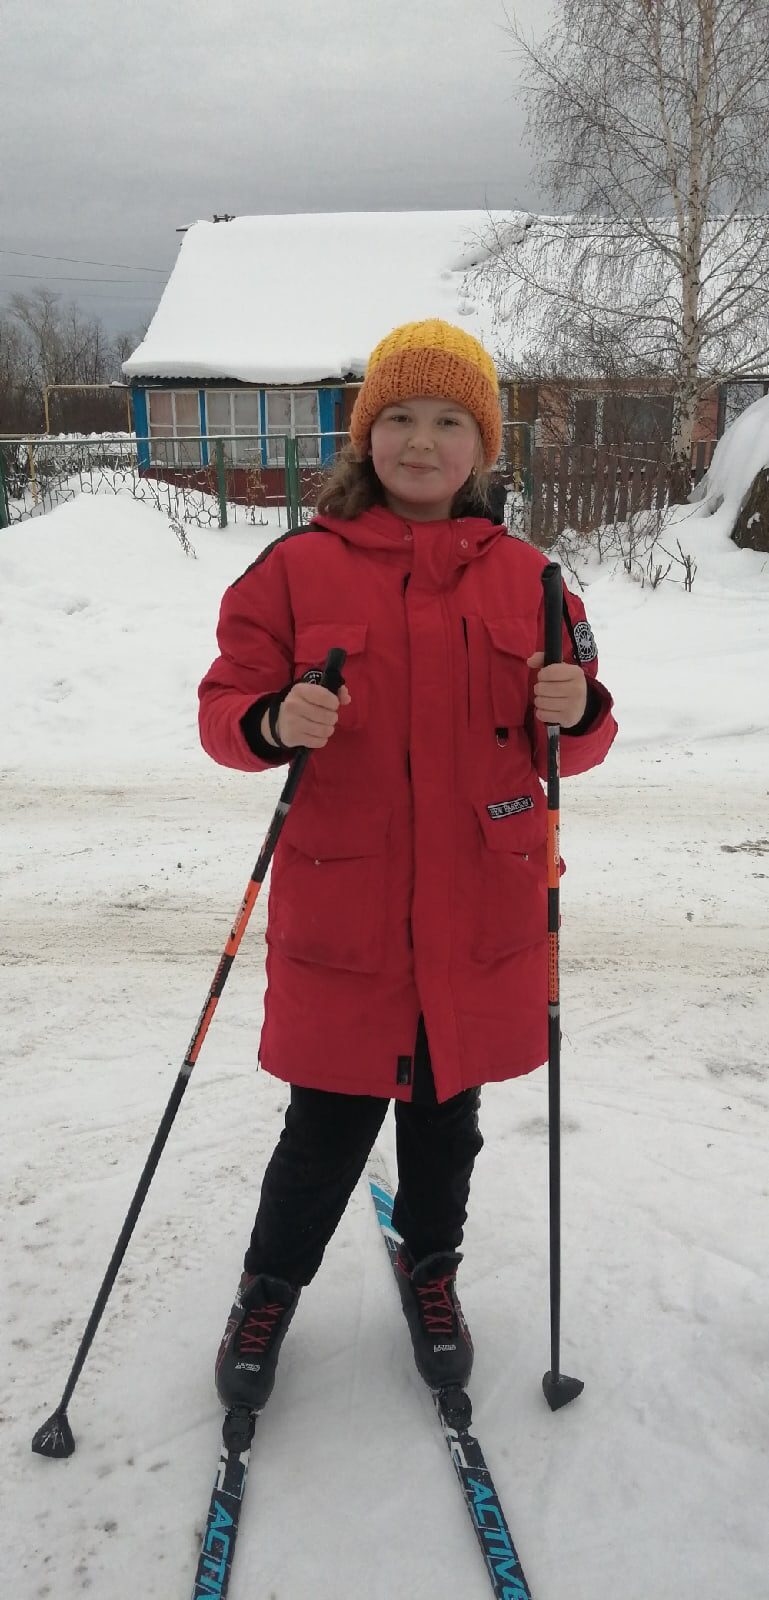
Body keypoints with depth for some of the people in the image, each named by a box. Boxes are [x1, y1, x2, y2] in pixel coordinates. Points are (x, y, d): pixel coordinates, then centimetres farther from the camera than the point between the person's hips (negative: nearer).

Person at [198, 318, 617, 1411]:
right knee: (328, 1127, 7)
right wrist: (273, 724, -23)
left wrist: (576, 712, -14)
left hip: (481, 918, 2)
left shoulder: (525, 577, 5)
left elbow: (573, 745, 9)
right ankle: (272, 1283, 36)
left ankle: (430, 1267, 46)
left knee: (447, 1114, 18)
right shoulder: (298, 568, -2)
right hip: (341, 914, -2)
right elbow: (225, 705, -1)